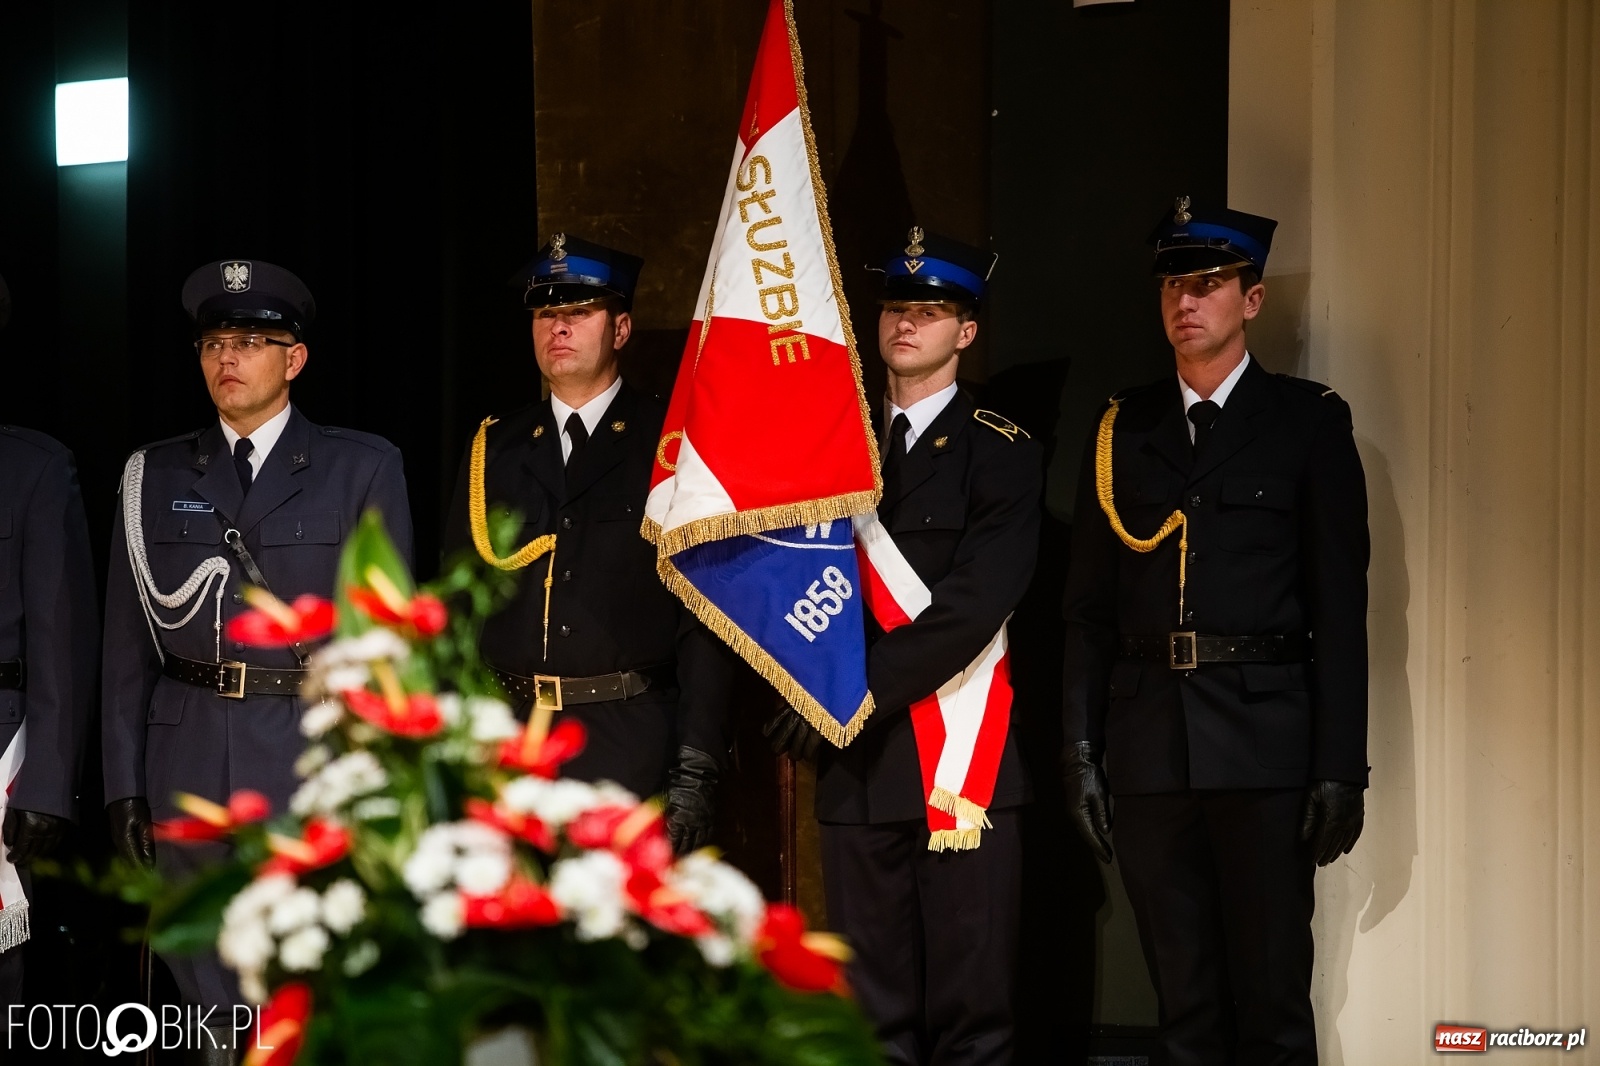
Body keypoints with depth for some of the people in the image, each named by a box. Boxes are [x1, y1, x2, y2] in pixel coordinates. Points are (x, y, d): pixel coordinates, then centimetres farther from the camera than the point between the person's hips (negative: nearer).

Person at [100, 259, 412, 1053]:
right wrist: (124, 785, 4)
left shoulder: (362, 468, 4)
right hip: (188, 764, 2)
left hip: (314, 756, -2)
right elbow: (128, 644, 9)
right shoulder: (155, 476, 10)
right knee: (209, 997, 7)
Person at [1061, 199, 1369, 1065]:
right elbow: (1089, 608, 11)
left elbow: (1340, 606, -1)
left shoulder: (1308, 422, 3)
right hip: (1150, 745, 3)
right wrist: (1082, 752, 4)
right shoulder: (1122, 431, 12)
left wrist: (1341, 766, -6)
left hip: (1266, 742, -3)